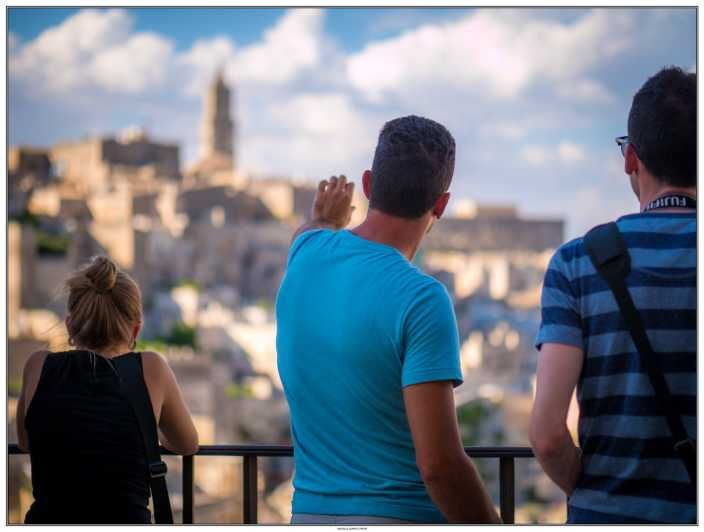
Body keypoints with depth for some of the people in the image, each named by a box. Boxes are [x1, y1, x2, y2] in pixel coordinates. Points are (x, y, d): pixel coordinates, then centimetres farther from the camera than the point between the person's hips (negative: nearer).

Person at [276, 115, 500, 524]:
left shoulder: (308, 255, 4)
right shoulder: (421, 299, -17)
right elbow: (439, 464, -21)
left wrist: (324, 220, 56)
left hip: (309, 513, 7)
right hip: (400, 518, -7)